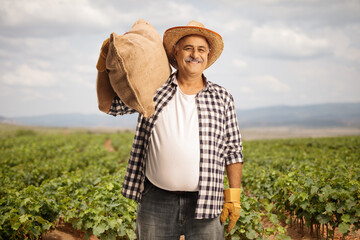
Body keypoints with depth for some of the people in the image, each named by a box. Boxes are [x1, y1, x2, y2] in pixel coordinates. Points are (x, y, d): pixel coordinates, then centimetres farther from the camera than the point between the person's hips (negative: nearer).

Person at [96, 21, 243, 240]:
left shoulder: (222, 98, 7)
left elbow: (233, 151, 8)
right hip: (156, 199, 1)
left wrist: (234, 197, 1)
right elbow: (109, 103, 12)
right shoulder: (154, 90, 6)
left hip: (205, 203, 0)